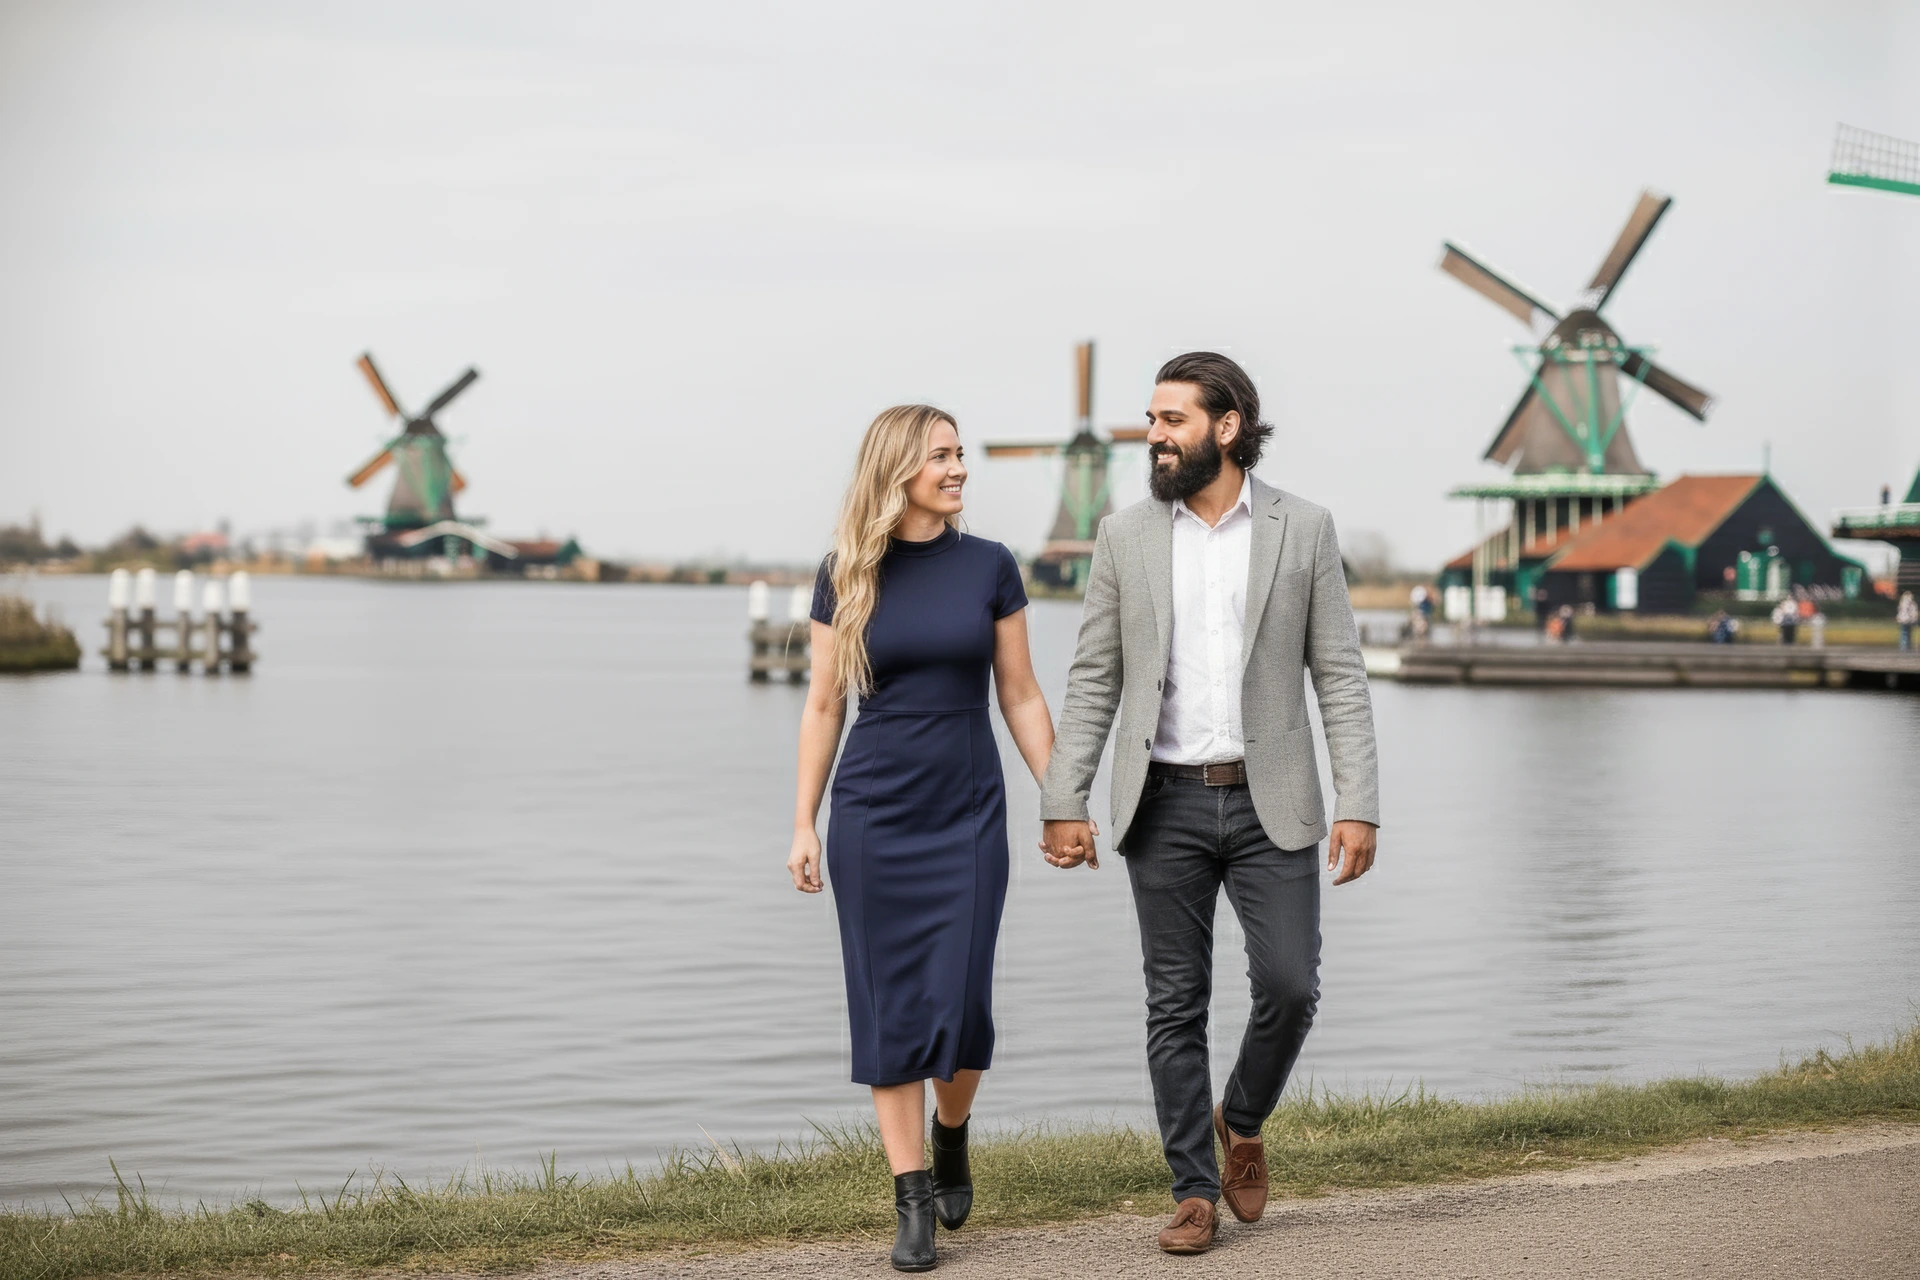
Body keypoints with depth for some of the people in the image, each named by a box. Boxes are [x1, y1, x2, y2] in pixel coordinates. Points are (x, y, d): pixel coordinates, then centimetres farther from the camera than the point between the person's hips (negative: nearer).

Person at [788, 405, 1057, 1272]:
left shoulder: (989, 567, 1)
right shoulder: (845, 574, 0)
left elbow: (1021, 697, 6)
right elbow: (823, 706, 4)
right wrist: (803, 826, 0)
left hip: (968, 817, 0)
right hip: (871, 817, 0)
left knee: (960, 1008, -6)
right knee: (891, 1012, 1)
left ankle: (950, 1135, 26)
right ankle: (913, 1202, 9)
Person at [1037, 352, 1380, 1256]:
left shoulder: (1303, 530, 1)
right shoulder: (1126, 537, 4)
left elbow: (1339, 677, 0)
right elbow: (1094, 680, 4)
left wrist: (1359, 807, -8)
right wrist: (1062, 803, -4)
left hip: (1269, 804, -1)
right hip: (1166, 807, 1)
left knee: (1288, 986, -8)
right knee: (1176, 1005, 2)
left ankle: (1241, 1120, 21)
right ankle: (1193, 1191, 12)